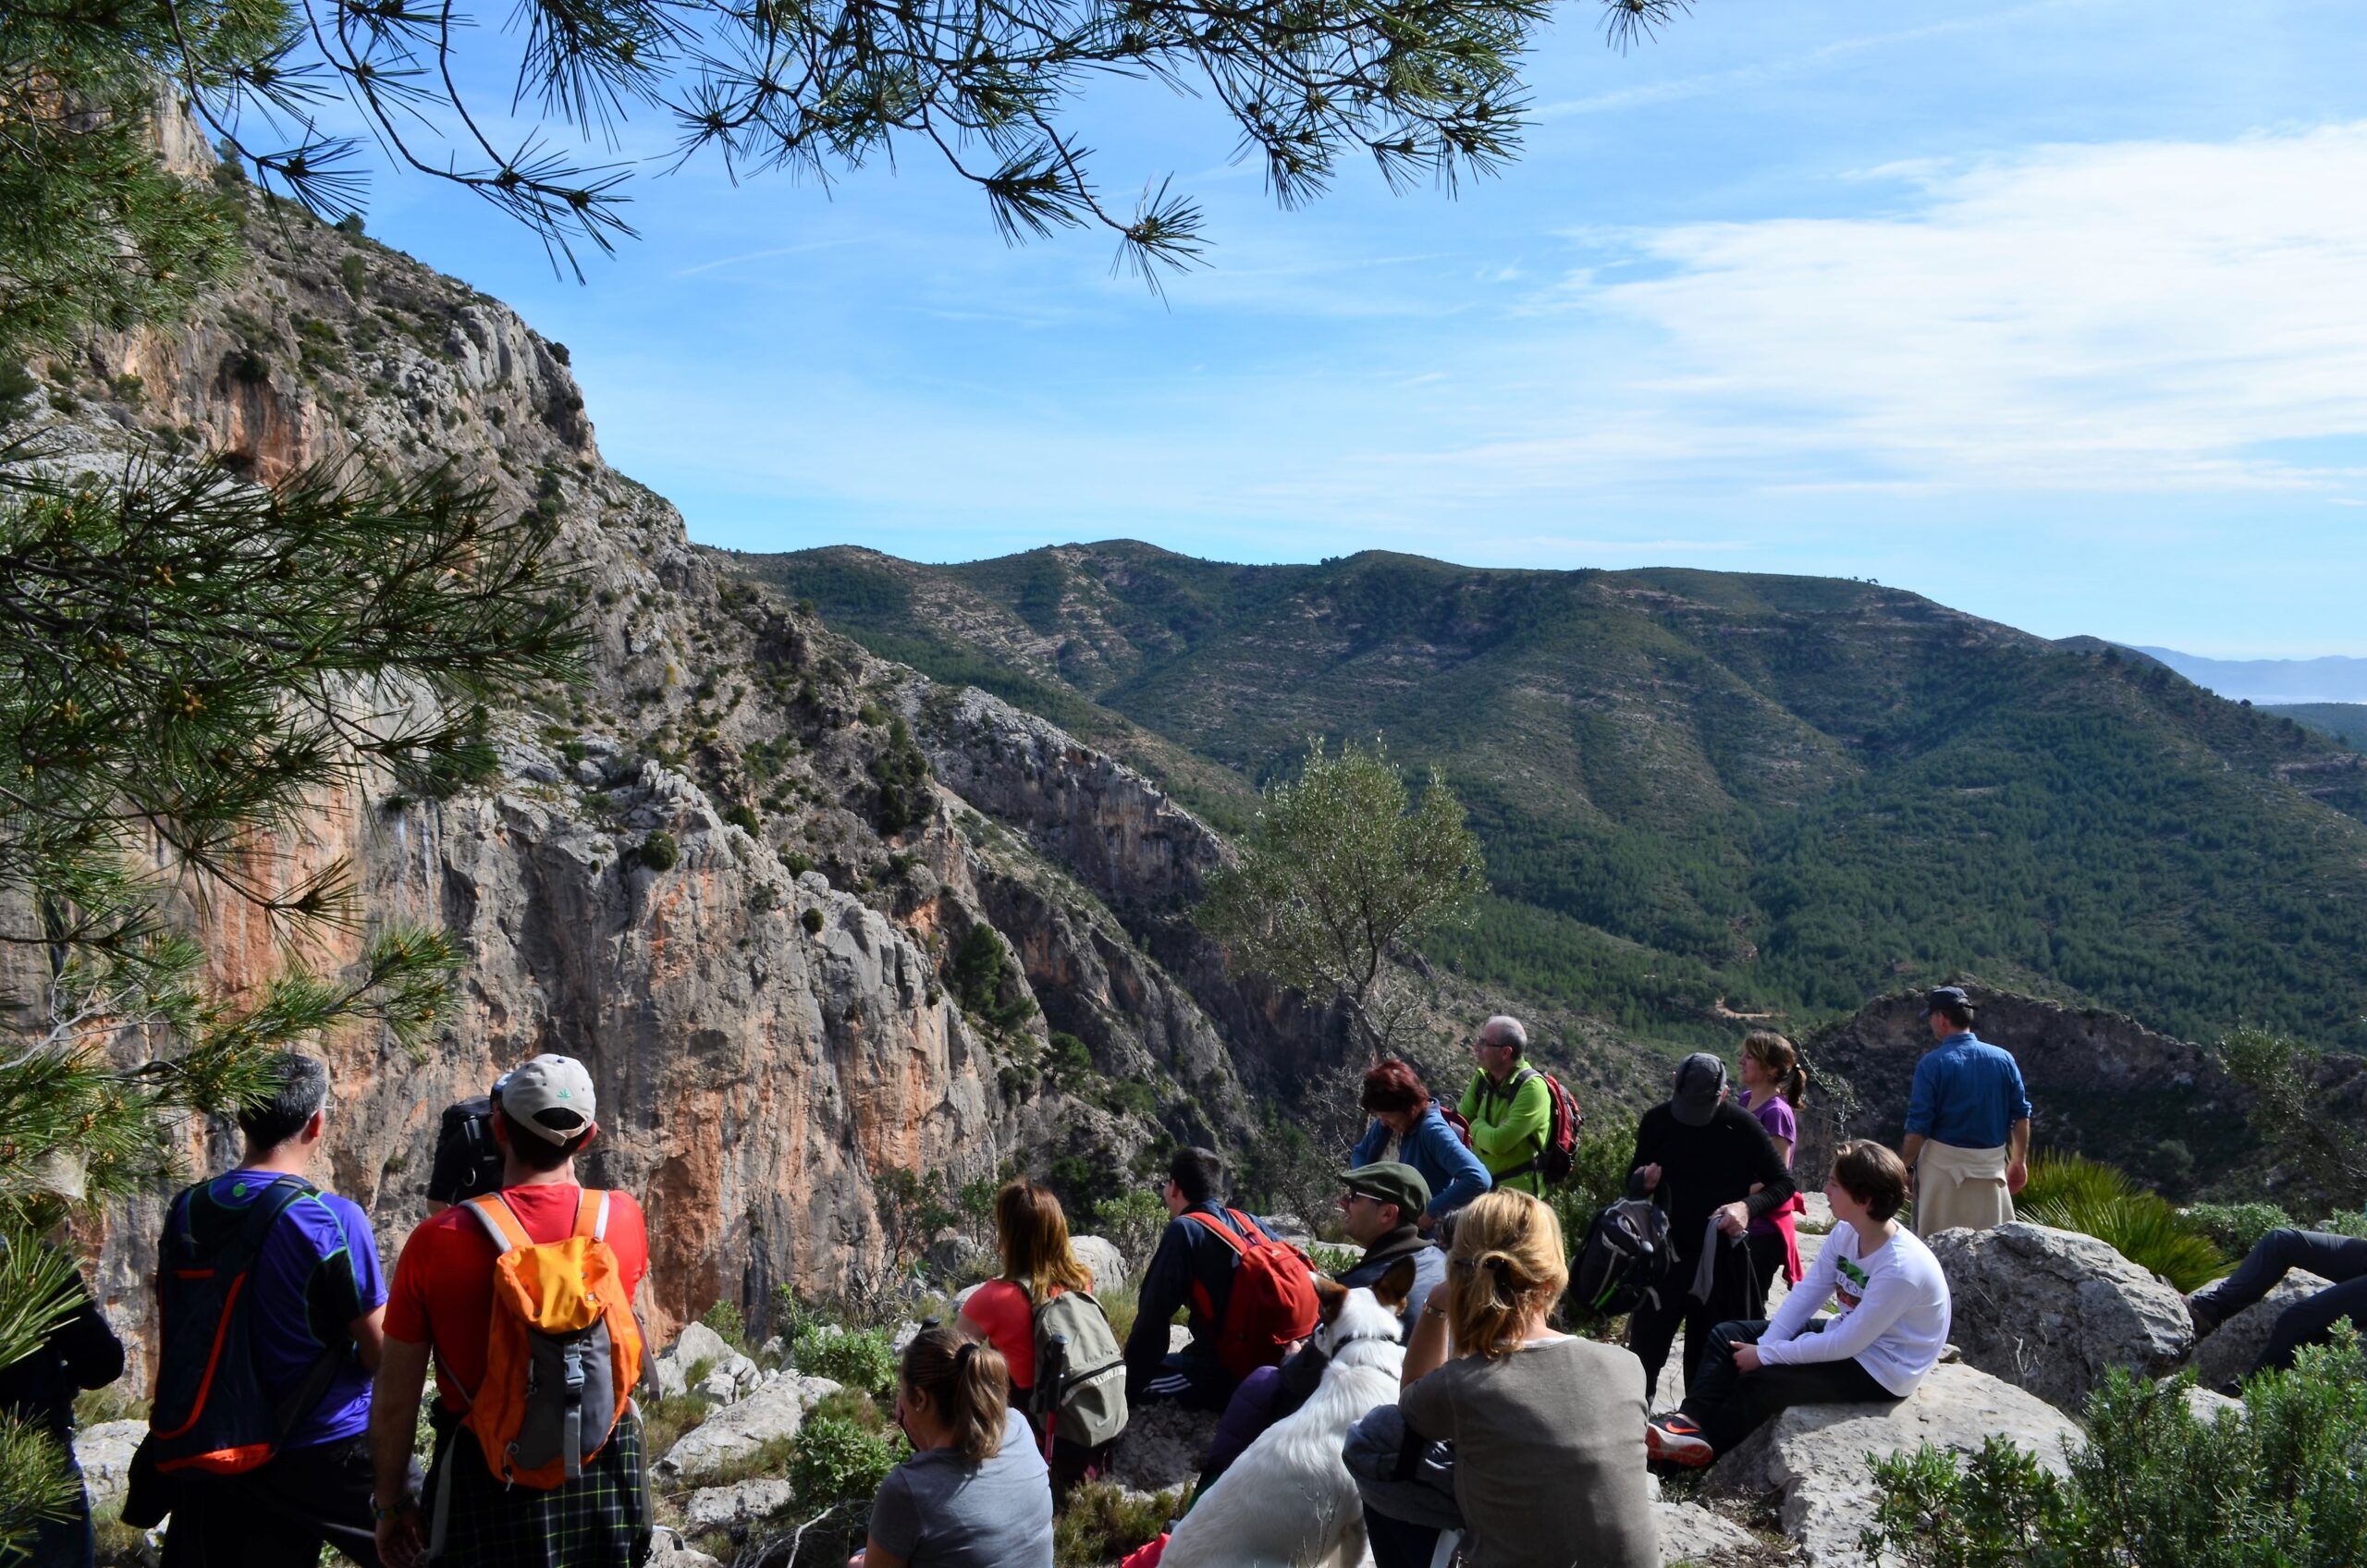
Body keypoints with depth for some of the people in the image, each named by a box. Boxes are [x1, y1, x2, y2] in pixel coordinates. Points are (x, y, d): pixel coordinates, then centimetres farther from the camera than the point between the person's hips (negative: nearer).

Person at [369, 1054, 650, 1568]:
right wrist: (565, 1165, 19)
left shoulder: (436, 1242, -14)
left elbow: (395, 1401, -8)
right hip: (604, 1479, 2)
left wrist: (392, 1505, 8)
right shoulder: (624, 1219, -9)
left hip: (491, 1484, -2)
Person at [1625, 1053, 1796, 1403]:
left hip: (1720, 1258, -2)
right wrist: (1643, 1181, -17)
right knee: (1644, 1349, 3)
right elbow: (1633, 1185, 8)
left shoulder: (1742, 1126, -10)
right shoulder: (1657, 1120, -3)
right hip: (1665, 1254, 2)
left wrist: (1748, 1206, -21)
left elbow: (1784, 1183, -2)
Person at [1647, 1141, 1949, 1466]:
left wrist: (1766, 1356, -21)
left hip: (1879, 1370, -9)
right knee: (1727, 1336, 1)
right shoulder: (1846, 1232, -7)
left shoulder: (1901, 1268, -32)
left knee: (1760, 1381, -19)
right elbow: (1806, 1295, -3)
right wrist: (1763, 1346, -15)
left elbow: (1847, 1345, -28)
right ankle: (1692, 1421, -11)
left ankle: (1704, 1445, 2)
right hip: (1846, 1334, 9)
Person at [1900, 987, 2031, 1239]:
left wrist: (1905, 1166, -2)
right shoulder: (2003, 1059, 0)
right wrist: (2019, 1161, 14)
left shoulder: (1933, 1063, -13)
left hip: (1944, 1164, -4)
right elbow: (2021, 1115, 3)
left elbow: (1919, 1125, -13)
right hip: (1991, 1164, 4)